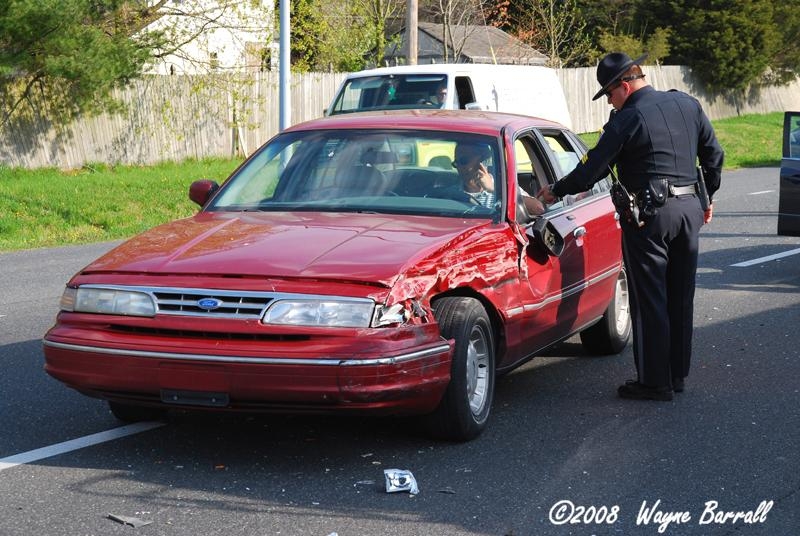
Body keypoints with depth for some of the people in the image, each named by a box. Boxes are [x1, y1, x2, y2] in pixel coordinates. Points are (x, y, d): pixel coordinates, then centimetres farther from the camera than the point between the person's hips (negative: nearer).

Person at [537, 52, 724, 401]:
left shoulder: (627, 119, -11)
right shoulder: (687, 105, 9)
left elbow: (593, 169, -9)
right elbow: (714, 154, 15)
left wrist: (555, 192, 5)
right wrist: (707, 197, 26)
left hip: (651, 214, -7)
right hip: (690, 208, 7)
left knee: (649, 301, -1)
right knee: (681, 298, 14)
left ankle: (655, 382, 2)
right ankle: (677, 374, 22)